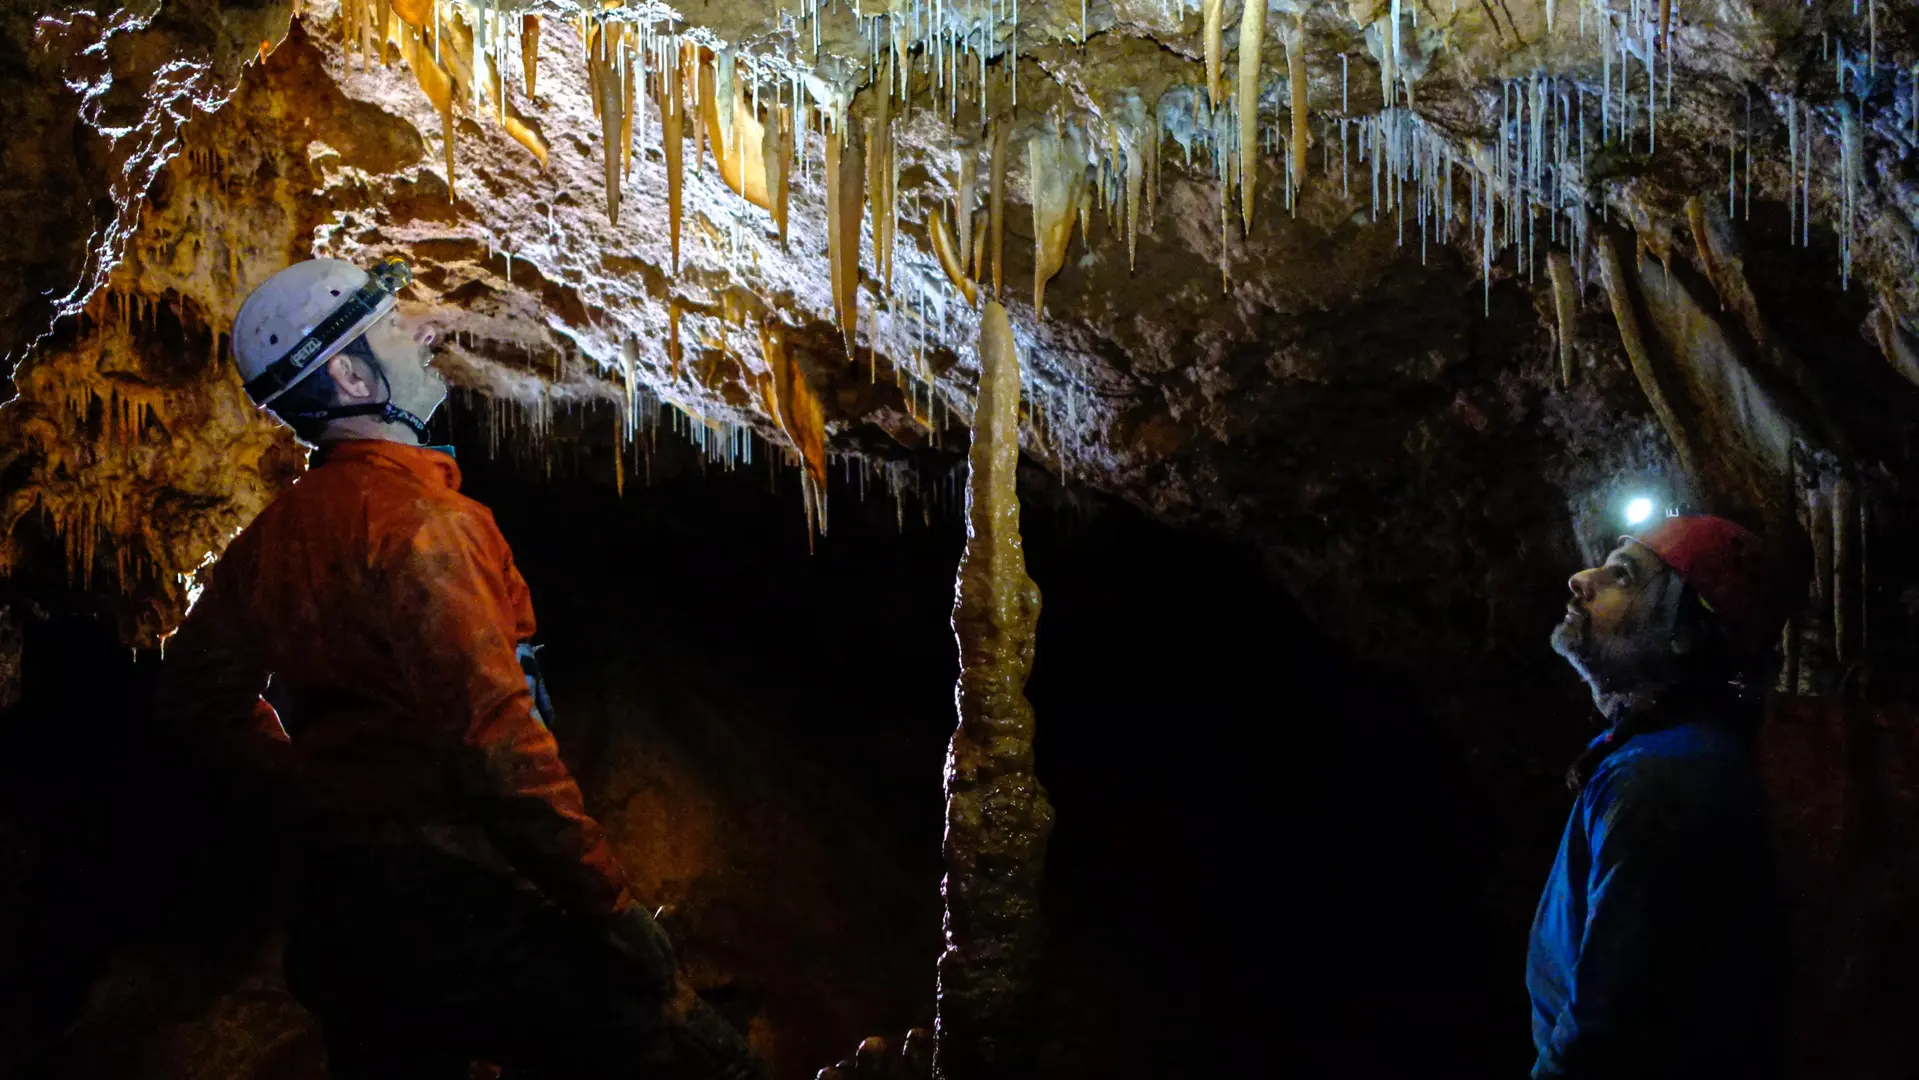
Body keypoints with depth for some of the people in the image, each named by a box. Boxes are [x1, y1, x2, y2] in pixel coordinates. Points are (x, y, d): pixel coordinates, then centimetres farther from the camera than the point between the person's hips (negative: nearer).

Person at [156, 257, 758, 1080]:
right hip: (457, 911, -9)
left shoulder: (274, 535, 8)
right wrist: (614, 911, -18)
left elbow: (199, 695, 21)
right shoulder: (420, 523, -18)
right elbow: (497, 749, -24)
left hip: (338, 921, 9)